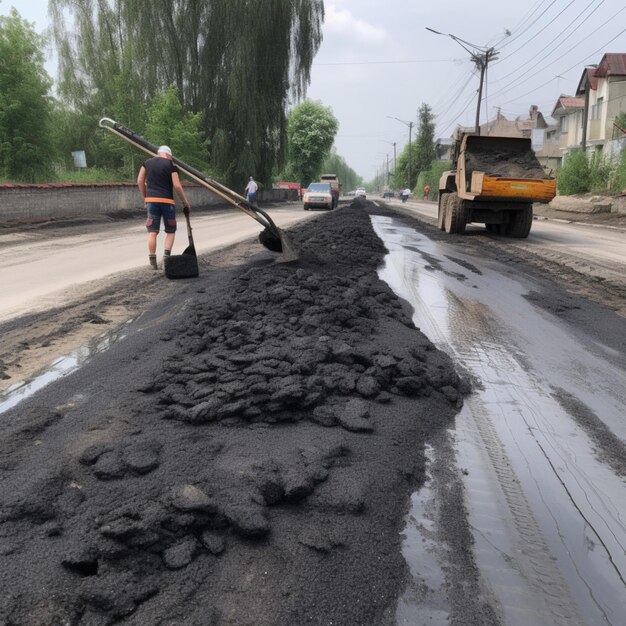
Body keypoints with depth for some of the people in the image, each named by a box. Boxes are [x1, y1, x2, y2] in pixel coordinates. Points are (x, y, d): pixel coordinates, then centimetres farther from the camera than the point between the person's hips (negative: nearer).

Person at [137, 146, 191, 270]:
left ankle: (152, 262, 0)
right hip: (167, 201, -3)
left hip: (151, 200, 3)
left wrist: (145, 197, 16)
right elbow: (177, 186, -7)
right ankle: (166, 256, -5)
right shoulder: (171, 165, -1)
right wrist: (185, 202, 1)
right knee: (171, 231, 11)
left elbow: (140, 182, 8)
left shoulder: (147, 163, 11)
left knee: (152, 232, 3)